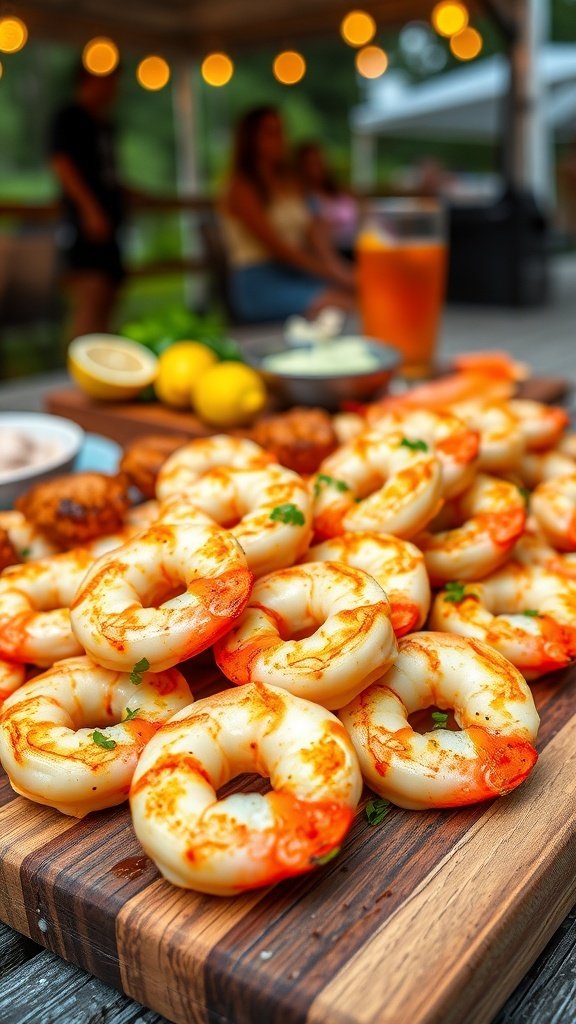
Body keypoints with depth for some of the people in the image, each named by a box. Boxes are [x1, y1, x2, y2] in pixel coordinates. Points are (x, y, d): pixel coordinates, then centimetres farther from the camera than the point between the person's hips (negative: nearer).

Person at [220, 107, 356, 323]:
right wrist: (333, 273, -17)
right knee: (344, 305, -31)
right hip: (259, 284, -7)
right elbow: (277, 248, -12)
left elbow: (315, 232, 8)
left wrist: (339, 270, -12)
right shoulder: (241, 189, -3)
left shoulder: (289, 184, 20)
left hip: (297, 273, 7)